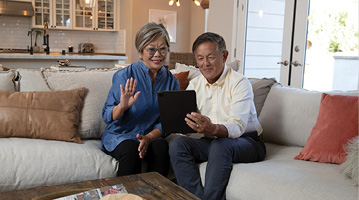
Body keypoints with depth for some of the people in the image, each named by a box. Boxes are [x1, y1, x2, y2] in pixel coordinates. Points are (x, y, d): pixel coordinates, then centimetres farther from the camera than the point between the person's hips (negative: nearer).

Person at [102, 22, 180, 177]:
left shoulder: (172, 82, 3)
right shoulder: (124, 76, -8)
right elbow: (106, 116, -6)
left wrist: (149, 137, -18)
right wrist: (122, 106, -29)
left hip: (152, 136, 3)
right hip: (119, 135, -2)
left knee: (162, 147, -29)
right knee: (131, 149, -34)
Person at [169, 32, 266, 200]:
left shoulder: (240, 83, -12)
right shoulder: (195, 84, 6)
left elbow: (237, 127, -24)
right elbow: (185, 121, -1)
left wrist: (213, 129, -45)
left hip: (246, 142, -5)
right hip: (211, 142, 5)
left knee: (220, 145, -36)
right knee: (177, 144, -21)